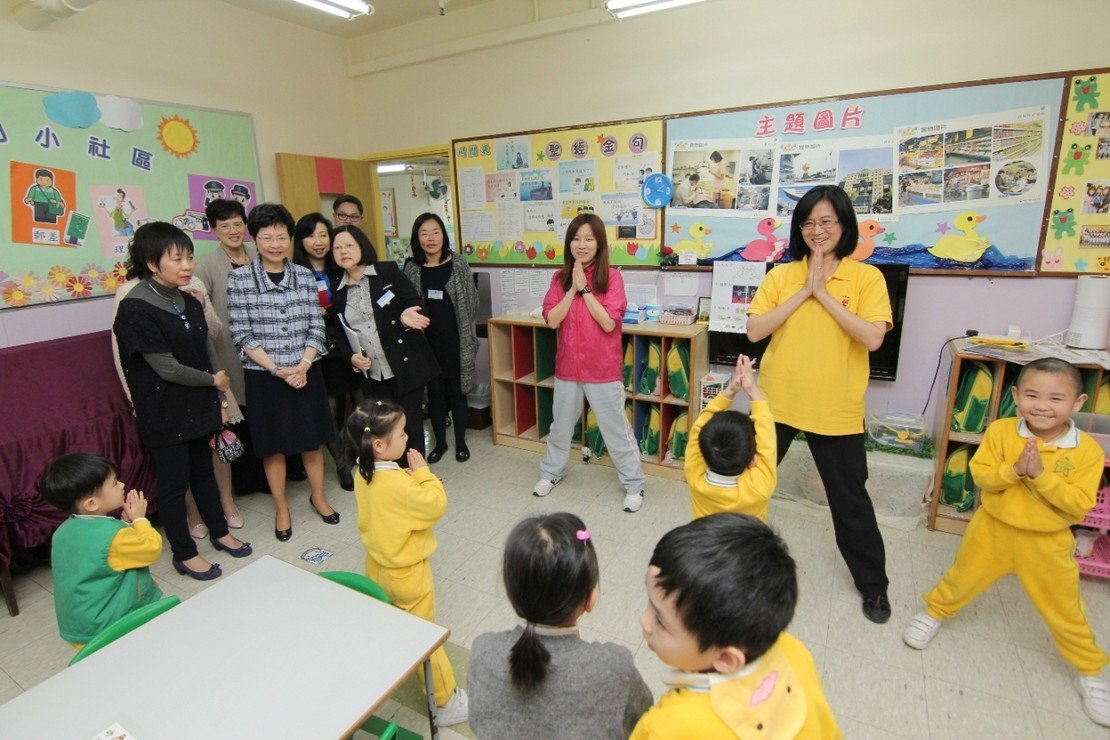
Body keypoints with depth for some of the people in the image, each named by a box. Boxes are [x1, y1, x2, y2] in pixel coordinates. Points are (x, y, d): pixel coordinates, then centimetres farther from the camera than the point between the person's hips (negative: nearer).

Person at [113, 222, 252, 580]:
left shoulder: (189, 302, 4)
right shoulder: (135, 309, -18)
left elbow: (209, 352, 6)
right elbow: (167, 368, -20)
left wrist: (220, 401, 5)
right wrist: (213, 380, -7)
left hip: (199, 407, 6)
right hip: (164, 414, -6)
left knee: (204, 470, 20)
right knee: (174, 483, 8)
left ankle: (219, 532, 37)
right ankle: (184, 553, 24)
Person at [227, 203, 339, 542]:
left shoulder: (305, 276, 2)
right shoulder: (239, 278, -5)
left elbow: (316, 327, 1)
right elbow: (242, 334, -8)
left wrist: (303, 366, -12)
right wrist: (278, 369, -14)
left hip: (306, 373, 2)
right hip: (263, 375, -2)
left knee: (312, 438, 12)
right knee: (273, 445, 9)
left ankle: (318, 496, 33)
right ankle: (281, 508, 27)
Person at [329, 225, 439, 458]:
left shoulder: (388, 271, -2)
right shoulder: (337, 292, 9)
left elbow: (414, 303, -2)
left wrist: (406, 315, -25)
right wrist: (351, 357, -5)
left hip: (406, 367, -3)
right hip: (372, 375, 4)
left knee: (411, 427, 2)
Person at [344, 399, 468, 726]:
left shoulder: (363, 473, -8)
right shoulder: (398, 484, -35)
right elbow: (437, 505, -26)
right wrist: (423, 471, -19)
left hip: (377, 566, 8)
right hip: (407, 573, -8)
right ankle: (444, 703, 22)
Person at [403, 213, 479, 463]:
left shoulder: (459, 266, -3)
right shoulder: (411, 269, 1)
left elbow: (472, 303, 0)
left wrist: (462, 330, -2)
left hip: (455, 343, -1)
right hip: (426, 344, 1)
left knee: (456, 392, 9)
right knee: (435, 393, 11)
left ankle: (461, 442, 24)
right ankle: (440, 442, 26)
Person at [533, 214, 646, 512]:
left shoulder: (611, 276, -9)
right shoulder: (560, 278, 2)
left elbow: (608, 323, -18)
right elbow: (552, 320, -7)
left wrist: (585, 289, -18)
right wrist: (573, 289, -15)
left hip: (602, 367, -4)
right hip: (568, 365, 4)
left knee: (615, 428, 7)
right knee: (561, 424, 20)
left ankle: (634, 484, 23)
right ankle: (551, 472, 41)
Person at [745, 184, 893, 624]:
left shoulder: (866, 277, -5)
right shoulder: (781, 275, 1)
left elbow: (873, 338, -18)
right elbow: (754, 331, -10)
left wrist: (824, 294, -18)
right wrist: (803, 292, -15)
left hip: (836, 409, -2)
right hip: (777, 401, 2)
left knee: (850, 499, 12)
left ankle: (873, 584, 36)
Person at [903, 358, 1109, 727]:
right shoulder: (1001, 431, -14)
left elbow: (1080, 504, -19)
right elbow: (980, 475, -14)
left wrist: (1041, 475, -30)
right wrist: (1014, 469, -30)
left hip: (1047, 544, 0)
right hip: (992, 530, 0)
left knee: (1066, 612, 14)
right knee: (962, 579, 18)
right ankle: (934, 612, 45)